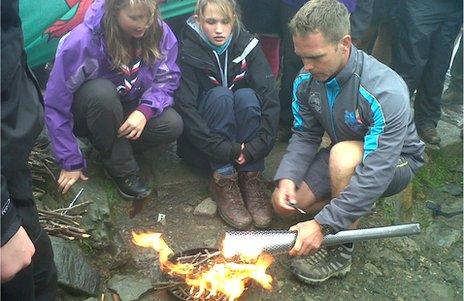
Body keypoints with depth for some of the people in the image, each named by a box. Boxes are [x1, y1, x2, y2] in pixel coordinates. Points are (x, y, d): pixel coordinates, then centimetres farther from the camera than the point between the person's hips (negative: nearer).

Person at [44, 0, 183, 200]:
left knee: (172, 125, -25)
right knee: (102, 91, -38)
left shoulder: (159, 32, -18)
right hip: (92, 114, -3)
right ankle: (122, 170, -18)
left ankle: (116, 148, 0)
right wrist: (71, 163, -19)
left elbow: (167, 79, -10)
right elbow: (56, 105, -23)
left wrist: (145, 111, -32)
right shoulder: (83, 41, -28)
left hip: (130, 111, 3)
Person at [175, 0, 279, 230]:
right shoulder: (188, 53, -14)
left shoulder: (248, 46, -9)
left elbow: (270, 99, -17)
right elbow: (185, 108, -23)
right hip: (202, 140, -1)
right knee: (220, 95, -28)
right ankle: (223, 181, -26)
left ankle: (251, 178, -23)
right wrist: (226, 149, -31)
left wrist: (255, 147, -28)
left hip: (242, 141, 2)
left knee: (246, 95, -27)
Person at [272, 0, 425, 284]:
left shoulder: (386, 91, -36)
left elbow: (377, 172, -38)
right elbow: (305, 135, -7)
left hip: (396, 161, -6)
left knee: (343, 154, -39)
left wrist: (323, 224, -39)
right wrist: (287, 178, -25)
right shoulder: (307, 80, -15)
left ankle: (341, 252, -18)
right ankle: (355, 204, 16)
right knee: (284, 202, -8)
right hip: (345, 155, 6)